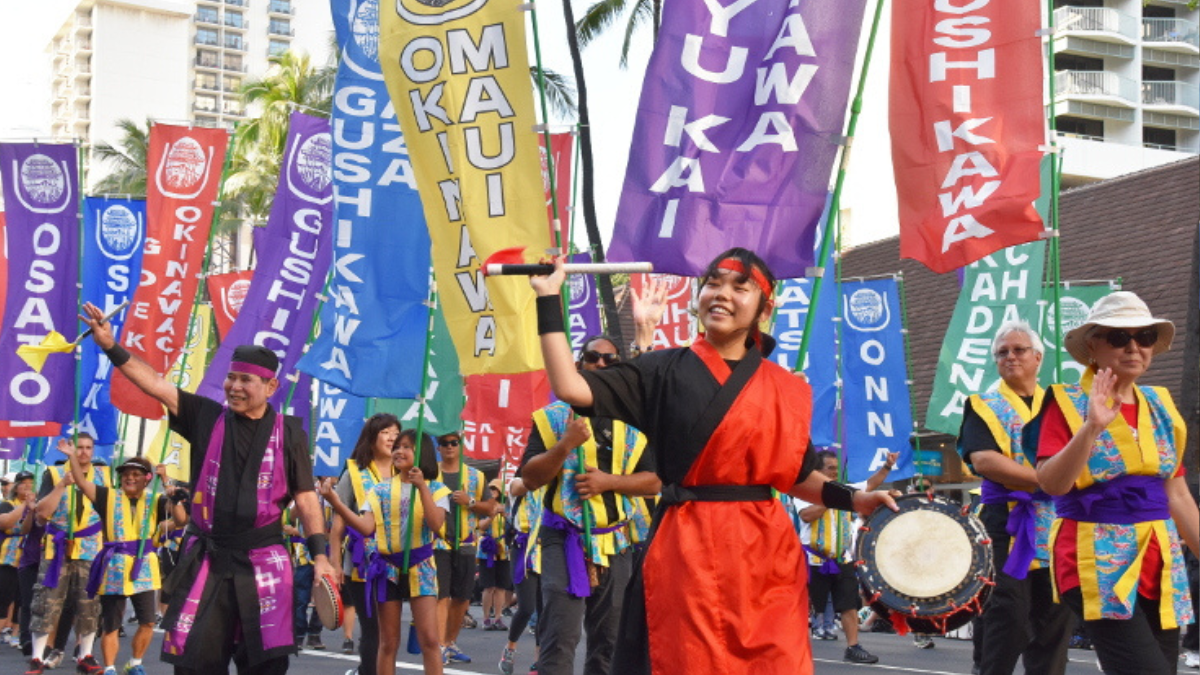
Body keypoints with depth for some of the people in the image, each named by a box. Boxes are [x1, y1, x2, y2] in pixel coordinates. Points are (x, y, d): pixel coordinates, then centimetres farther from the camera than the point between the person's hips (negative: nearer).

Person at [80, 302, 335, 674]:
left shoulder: (289, 432, 1)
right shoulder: (207, 418, 4)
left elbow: (305, 496, 2)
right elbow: (156, 383, -2)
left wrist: (320, 553, -6)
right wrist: (111, 347, -12)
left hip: (262, 562, -1)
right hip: (206, 559, 2)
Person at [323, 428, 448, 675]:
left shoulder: (435, 488, 2)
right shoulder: (381, 490, 6)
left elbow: (435, 524, -15)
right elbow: (367, 527, -8)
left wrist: (422, 487, -22)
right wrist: (336, 502, -20)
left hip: (420, 567, -2)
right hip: (387, 567, 2)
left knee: (429, 639, -8)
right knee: (388, 643, 5)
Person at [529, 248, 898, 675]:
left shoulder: (788, 390, 10)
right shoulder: (666, 372, 2)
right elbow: (571, 387, -6)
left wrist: (852, 500, 2)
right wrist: (549, 299, -5)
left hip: (767, 553, 3)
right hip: (688, 550, -2)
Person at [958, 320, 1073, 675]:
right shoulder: (985, 407, 4)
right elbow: (983, 460, -13)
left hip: (1060, 531, 4)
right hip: (1008, 529, -4)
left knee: (1055, 622, 3)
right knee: (1008, 620, -6)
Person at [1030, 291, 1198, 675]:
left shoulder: (1160, 407, 12)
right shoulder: (1067, 404, -5)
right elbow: (1051, 483, -18)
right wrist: (1090, 429, -30)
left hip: (1161, 565, 6)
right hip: (1099, 565, -6)